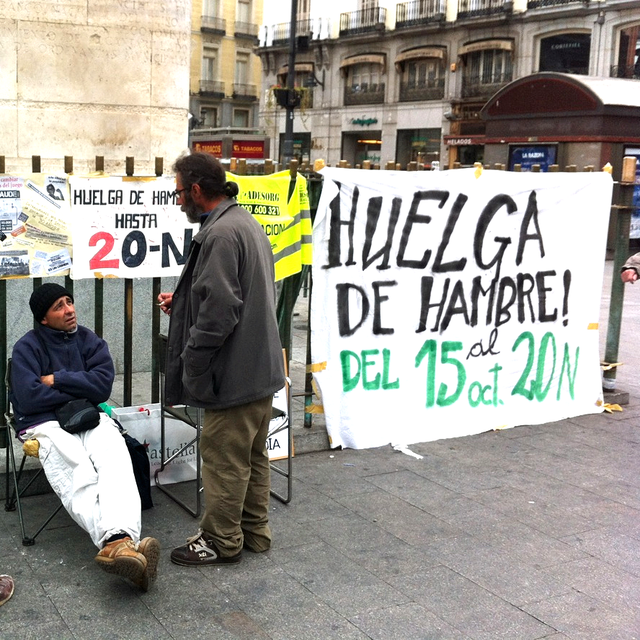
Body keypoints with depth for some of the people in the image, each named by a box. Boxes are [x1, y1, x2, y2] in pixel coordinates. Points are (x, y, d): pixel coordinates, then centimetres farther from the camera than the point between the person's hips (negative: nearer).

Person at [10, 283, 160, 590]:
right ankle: (118, 542, -59)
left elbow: (102, 385, 1)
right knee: (79, 478, -35)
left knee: (115, 461, -34)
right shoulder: (28, 346, 6)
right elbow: (30, 398, -9)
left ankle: (119, 541, -58)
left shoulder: (89, 340, 16)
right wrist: (80, 389, -1)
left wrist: (57, 379, -2)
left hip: (92, 418, 3)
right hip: (46, 424, -2)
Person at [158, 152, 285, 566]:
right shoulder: (247, 223, 14)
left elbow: (219, 312, -25)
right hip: (262, 368, 10)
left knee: (223, 459, 3)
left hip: (234, 374, -10)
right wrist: (182, 303, 15)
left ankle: (221, 542, 17)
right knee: (253, 456, 19)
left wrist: (190, 366, -16)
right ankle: (255, 531, 31)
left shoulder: (220, 234, -19)